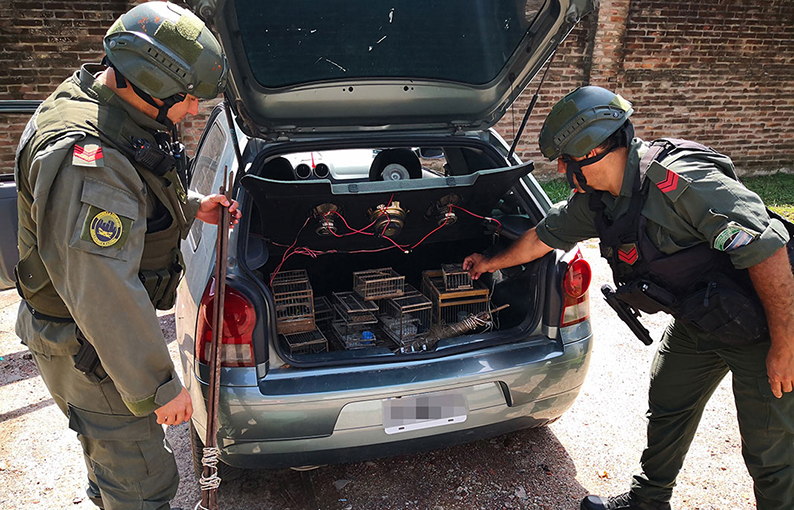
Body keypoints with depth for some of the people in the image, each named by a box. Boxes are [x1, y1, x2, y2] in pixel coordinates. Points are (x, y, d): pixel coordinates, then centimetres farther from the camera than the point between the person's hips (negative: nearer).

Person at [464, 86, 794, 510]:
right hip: (695, 321, 8)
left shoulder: (683, 182, -31)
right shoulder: (595, 200, -4)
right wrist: (490, 263, 23)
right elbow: (545, 235, 11)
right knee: (667, 411, 18)